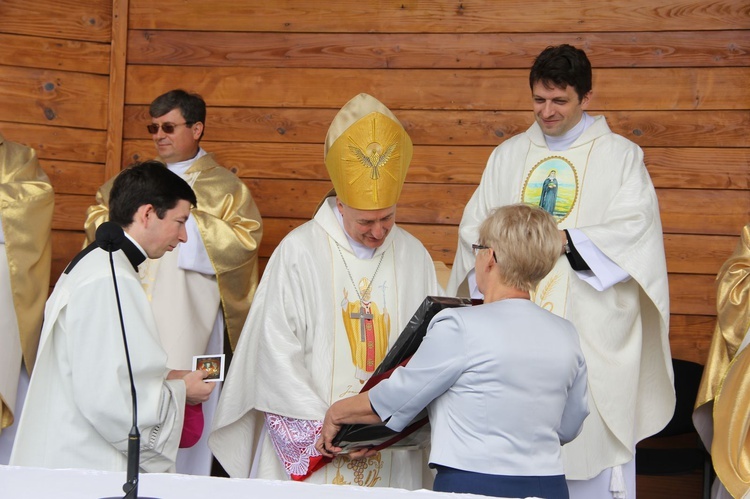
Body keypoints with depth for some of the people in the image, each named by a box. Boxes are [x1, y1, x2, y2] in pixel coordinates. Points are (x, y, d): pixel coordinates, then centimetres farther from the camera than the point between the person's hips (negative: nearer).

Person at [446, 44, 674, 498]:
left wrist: (564, 240, -21)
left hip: (592, 336, -3)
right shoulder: (508, 156, 16)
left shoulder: (621, 157, 3)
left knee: (590, 442, -5)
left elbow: (635, 228, -10)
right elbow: (475, 226, 10)